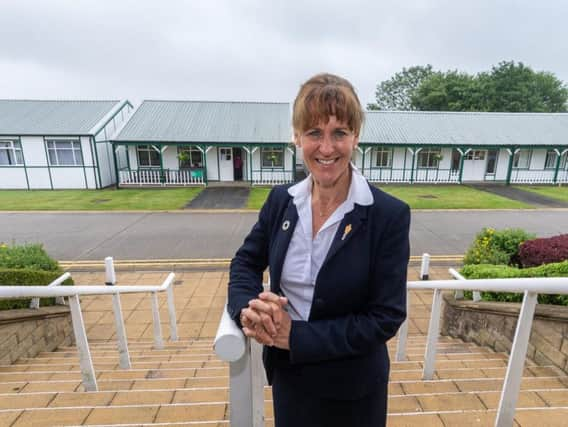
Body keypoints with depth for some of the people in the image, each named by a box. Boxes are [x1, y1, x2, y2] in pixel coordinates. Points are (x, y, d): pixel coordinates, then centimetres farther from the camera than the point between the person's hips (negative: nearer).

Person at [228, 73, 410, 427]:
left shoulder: (390, 215, -19)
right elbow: (246, 262, 2)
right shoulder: (281, 200, -8)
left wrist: (296, 336, -21)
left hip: (351, 387, -2)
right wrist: (249, 309, -18)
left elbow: (387, 317, -17)